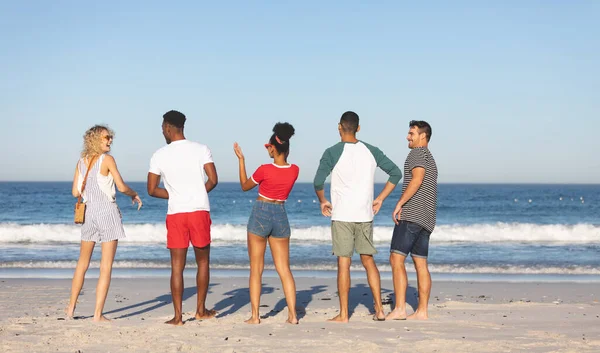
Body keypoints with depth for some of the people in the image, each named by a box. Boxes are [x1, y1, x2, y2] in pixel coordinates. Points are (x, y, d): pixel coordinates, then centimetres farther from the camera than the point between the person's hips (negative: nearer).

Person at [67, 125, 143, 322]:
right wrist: (134, 195, 9)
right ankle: (98, 314, -3)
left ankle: (71, 308, 25)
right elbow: (122, 187, -11)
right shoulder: (107, 160, -8)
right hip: (107, 212, -5)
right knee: (106, 267, -1)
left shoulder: (81, 162, 7)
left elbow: (75, 192, 8)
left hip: (89, 212, 5)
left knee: (83, 262, 20)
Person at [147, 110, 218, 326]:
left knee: (177, 266, 3)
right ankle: (201, 310, 21)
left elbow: (152, 190, 4)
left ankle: (178, 316, 0)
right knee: (203, 261, 15)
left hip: (175, 214, 0)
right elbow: (213, 180, -5)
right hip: (200, 211, 0)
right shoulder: (201, 150, 0)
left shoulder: (159, 155, 2)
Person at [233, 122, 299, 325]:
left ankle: (255, 316, 4)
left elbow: (245, 186, 2)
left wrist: (241, 159, 6)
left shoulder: (265, 170, -16)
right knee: (284, 269, 8)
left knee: (256, 269, 5)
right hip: (281, 217, 4)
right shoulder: (295, 170, -3)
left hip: (260, 215, -4)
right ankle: (292, 314, 1)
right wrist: (280, 156, 16)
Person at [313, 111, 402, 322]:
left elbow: (318, 182, -16)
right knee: (368, 261, 14)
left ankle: (343, 315, 3)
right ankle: (379, 310, 12)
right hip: (365, 215, 4)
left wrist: (322, 201, 3)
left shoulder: (333, 152, -7)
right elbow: (396, 173, 10)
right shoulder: (371, 151, 6)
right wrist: (380, 199, 13)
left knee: (343, 264, -1)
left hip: (341, 216, -4)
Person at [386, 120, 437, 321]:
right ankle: (422, 311, 5)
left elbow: (417, 178, -20)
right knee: (421, 264, 7)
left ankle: (400, 309, -21)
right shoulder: (431, 159, 26)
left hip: (411, 214, -10)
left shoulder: (417, 153, -4)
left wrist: (399, 203, -21)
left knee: (396, 259, -13)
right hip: (427, 218, 10)